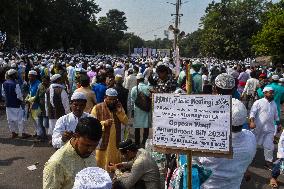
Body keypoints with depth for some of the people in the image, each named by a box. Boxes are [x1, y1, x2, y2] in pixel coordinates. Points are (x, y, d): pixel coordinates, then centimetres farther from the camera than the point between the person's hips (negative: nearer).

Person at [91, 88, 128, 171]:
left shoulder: (118, 107, 7)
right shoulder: (97, 108, -7)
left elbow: (126, 122, 2)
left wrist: (120, 112, -12)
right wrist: (104, 123, -27)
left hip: (115, 142, 4)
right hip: (102, 142, -4)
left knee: (115, 165, 15)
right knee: (101, 164, 1)